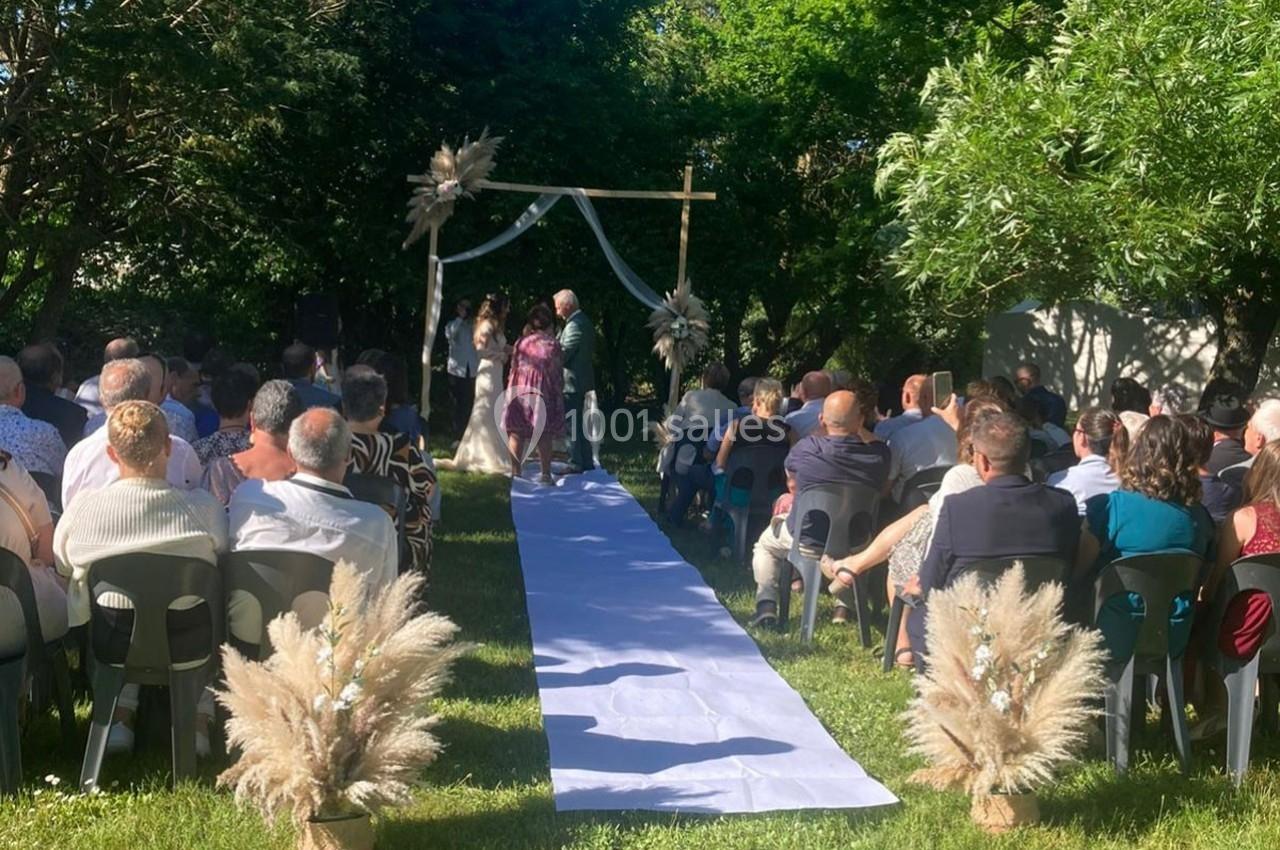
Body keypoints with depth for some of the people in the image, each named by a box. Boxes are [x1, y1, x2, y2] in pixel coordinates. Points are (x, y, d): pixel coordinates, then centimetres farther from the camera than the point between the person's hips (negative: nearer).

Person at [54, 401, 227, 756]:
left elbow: (62, 567, 0)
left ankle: (120, 719, 30)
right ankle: (199, 720, 27)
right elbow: (225, 562, -2)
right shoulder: (204, 507, -21)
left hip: (112, 646, 2)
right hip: (189, 646, -1)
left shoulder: (83, 508, -18)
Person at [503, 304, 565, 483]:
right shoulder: (553, 344, 1)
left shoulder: (521, 342, 7)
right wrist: (559, 393, 11)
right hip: (542, 391, -2)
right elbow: (558, 373, 1)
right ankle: (545, 474, 0)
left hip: (519, 389, 2)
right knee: (543, 435, 0)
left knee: (517, 433, 6)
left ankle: (515, 472, 8)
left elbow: (513, 368, 9)